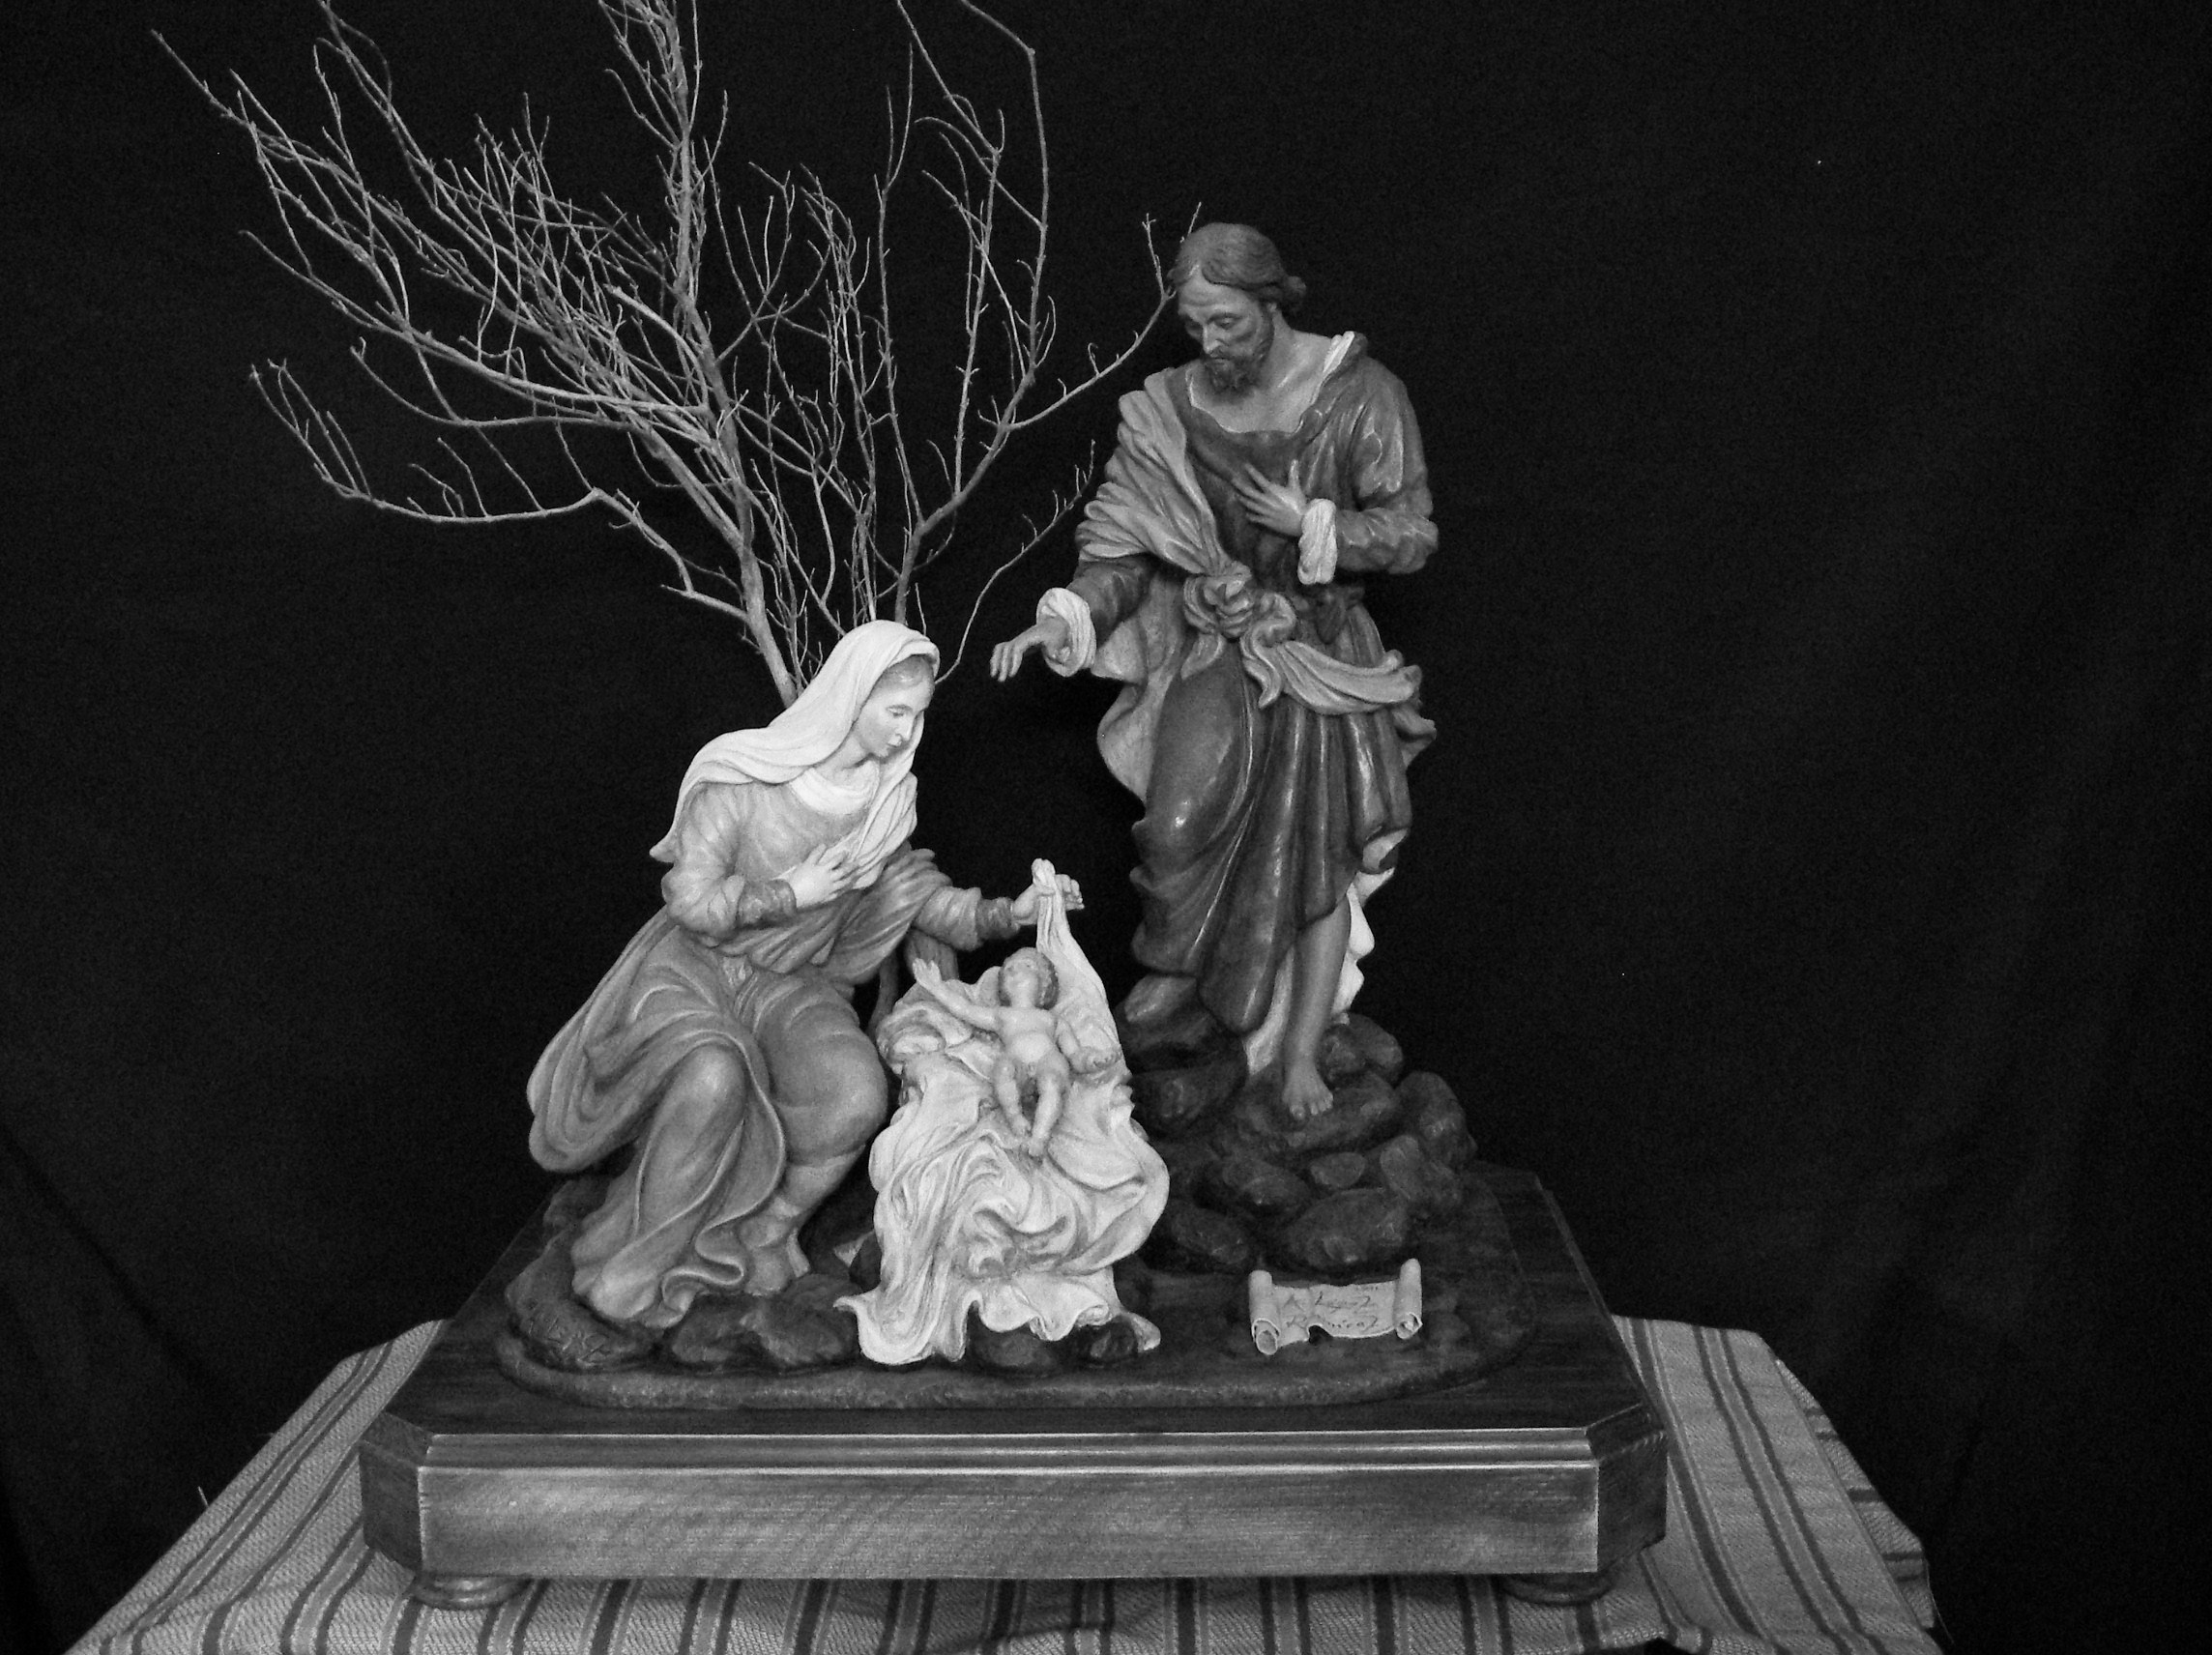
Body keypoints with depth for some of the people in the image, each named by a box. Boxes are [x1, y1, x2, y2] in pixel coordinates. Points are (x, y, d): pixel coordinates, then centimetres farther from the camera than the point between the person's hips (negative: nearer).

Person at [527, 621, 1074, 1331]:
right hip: (697, 966, -4)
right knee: (714, 1078, -36)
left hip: (794, 983, 4)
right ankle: (635, 1270, -15)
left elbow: (916, 892, 5)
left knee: (856, 1094, -27)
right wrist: (791, 894, -17)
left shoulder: (886, 797, -1)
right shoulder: (740, 778, -17)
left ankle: (752, 1236, -3)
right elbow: (691, 900, -15)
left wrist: (1008, 912, -8)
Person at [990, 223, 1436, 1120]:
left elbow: (1414, 536, -7)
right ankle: (1172, 969, 8)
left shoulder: (1360, 393, -11)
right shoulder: (1167, 410, -6)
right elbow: (1122, 550, -3)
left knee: (1321, 850, 3)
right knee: (1180, 825, -21)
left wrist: (1310, 525, -21)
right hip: (1214, 647, 0)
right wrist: (1064, 618, -20)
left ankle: (1300, 1054, 18)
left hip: (1321, 650, 0)